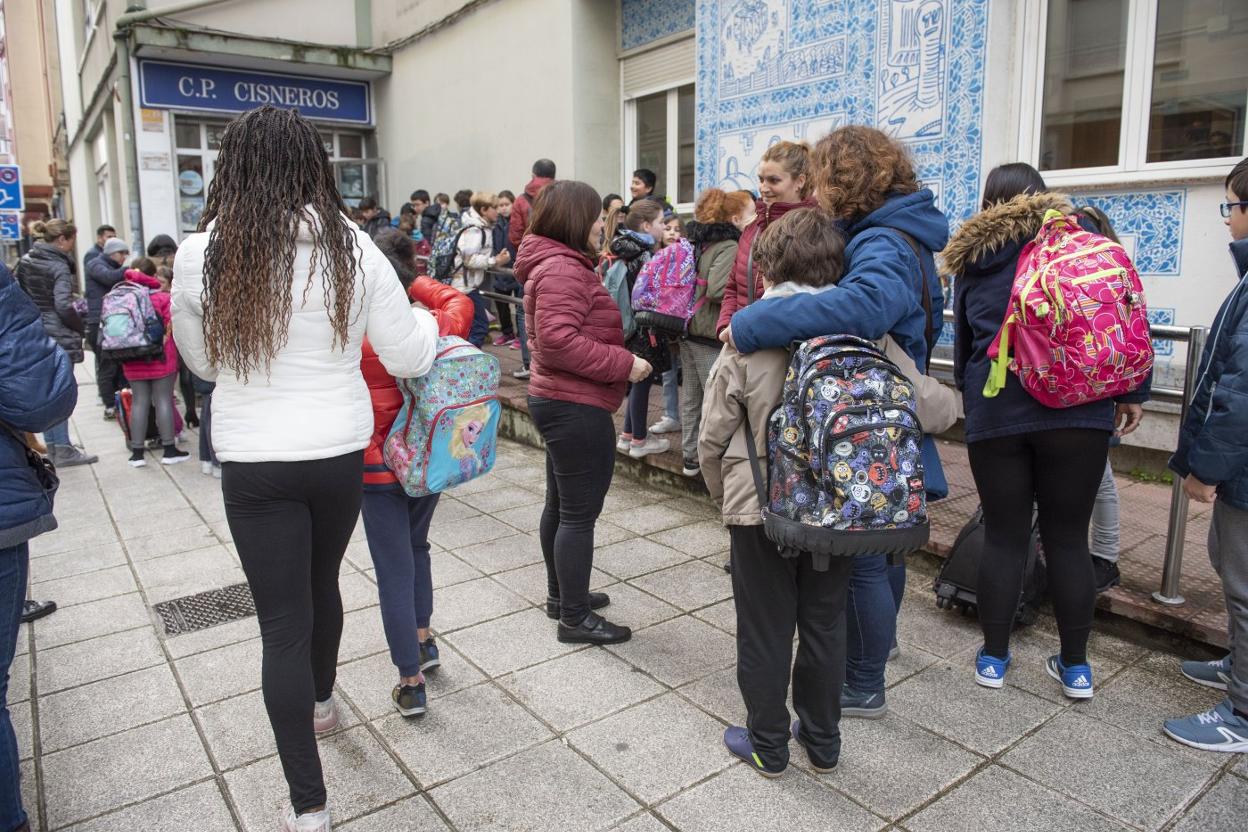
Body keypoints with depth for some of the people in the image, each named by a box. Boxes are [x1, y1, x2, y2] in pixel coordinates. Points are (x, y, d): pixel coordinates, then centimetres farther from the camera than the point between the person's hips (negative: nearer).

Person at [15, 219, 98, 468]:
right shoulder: (59, 266, -14)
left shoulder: (25, 261, 10)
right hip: (58, 336, -7)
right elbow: (63, 306, -21)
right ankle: (62, 449, 3)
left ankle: (52, 446, 20)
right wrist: (81, 327, -8)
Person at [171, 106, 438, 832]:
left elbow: (205, 363, 6)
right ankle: (321, 700, 51)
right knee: (322, 583, 26)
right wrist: (427, 319, 16)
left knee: (284, 621, 6)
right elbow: (409, 358, -4)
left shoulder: (201, 256, -9)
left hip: (254, 464, -2)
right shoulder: (354, 248, -9)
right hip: (341, 453, 2)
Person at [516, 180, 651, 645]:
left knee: (561, 505, 19)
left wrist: (620, 356, 13)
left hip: (560, 402, 11)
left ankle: (561, 594, 34)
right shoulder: (563, 269, -19)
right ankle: (575, 618, 8)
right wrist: (624, 364, -23)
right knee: (580, 513, -3)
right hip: (577, 408, -11)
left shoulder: (558, 264, 16)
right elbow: (558, 341, -28)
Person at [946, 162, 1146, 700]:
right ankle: (1076, 667, 19)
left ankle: (993, 658, 20)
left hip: (994, 412, 1)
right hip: (1076, 408, 0)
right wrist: (1131, 392, 7)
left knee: (1003, 538, 10)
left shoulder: (970, 257, 11)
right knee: (1068, 537, 9)